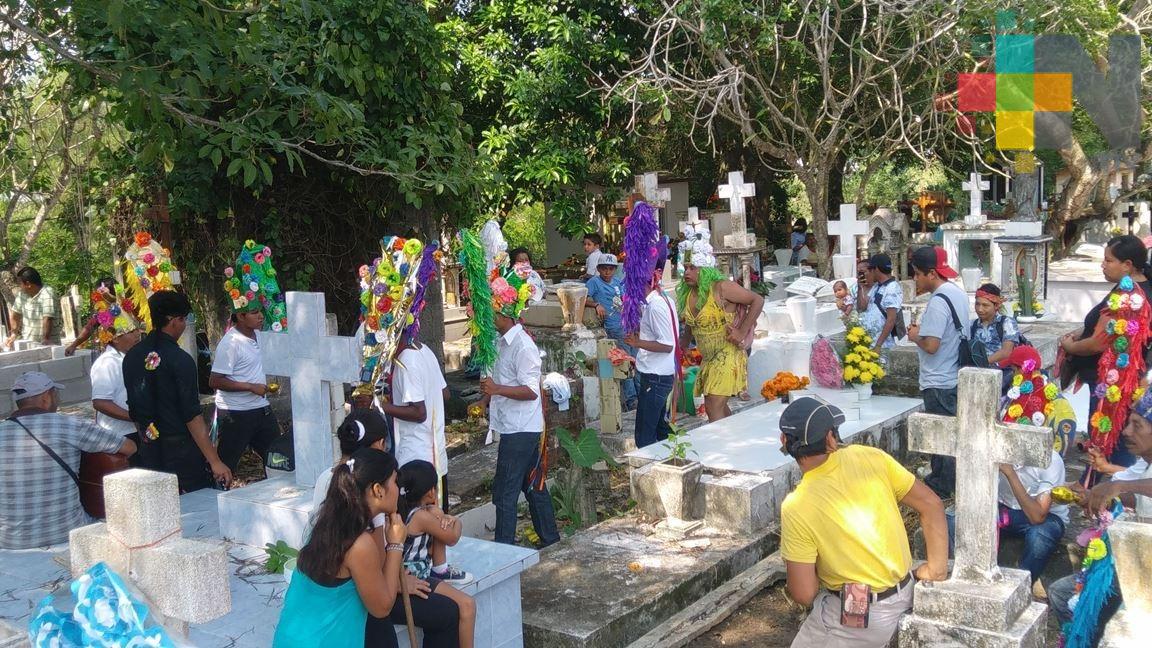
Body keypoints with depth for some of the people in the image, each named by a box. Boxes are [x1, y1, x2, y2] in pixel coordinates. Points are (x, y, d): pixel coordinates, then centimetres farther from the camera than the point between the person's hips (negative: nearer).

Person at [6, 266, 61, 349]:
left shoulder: (48, 294, -15)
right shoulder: (22, 293, 8)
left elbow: (47, 320, -22)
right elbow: (14, 315, 18)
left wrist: (45, 340, -27)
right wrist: (14, 334, 8)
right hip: (26, 344, 6)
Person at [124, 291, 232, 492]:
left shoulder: (131, 357, 5)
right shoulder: (180, 360, -16)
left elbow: (133, 409, 13)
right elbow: (192, 416, -18)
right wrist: (215, 461, -16)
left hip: (149, 452, 7)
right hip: (181, 451, -7)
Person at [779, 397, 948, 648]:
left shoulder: (796, 507, -21)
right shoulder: (871, 458, -10)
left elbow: (803, 594, -17)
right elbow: (931, 505, -2)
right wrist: (937, 567, 5)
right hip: (905, 595, 5)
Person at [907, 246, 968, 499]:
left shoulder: (938, 302, -23)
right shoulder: (958, 292, 8)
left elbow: (931, 345, -26)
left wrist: (915, 336, -8)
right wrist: (924, 329, 8)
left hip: (938, 382, -10)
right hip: (954, 376, 10)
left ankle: (940, 487, 12)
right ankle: (944, 481, 29)